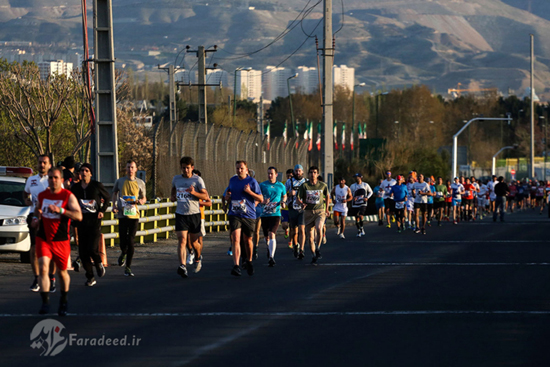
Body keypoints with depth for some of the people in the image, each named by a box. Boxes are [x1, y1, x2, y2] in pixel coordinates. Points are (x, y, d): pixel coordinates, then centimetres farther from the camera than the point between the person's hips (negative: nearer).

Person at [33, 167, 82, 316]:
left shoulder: (68, 196, -7)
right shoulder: (42, 195, 6)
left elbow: (79, 216, -16)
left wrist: (60, 210, -26)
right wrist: (36, 218, 7)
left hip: (61, 240, -2)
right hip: (43, 239, 2)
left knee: (62, 271, 12)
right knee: (43, 267, -18)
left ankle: (64, 302, 34)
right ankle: (45, 302, -18)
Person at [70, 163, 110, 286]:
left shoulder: (97, 186, -2)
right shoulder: (75, 187, 6)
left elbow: (107, 197, 13)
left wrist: (102, 211, -1)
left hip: (94, 221, -3)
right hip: (81, 222, 3)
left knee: (92, 249, -16)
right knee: (83, 252, 0)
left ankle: (99, 263, 19)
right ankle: (90, 277, 13)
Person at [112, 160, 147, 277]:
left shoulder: (140, 183, 8)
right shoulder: (120, 181, 6)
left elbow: (144, 198, 16)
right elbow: (114, 193, 21)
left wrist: (141, 201, -8)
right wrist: (114, 206, 5)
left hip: (134, 214, 0)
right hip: (122, 214, 0)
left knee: (130, 241, -4)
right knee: (123, 242, -5)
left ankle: (128, 267, 5)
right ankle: (123, 254, 32)